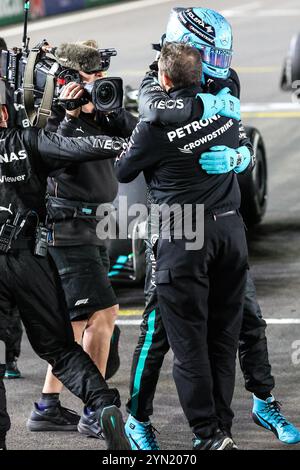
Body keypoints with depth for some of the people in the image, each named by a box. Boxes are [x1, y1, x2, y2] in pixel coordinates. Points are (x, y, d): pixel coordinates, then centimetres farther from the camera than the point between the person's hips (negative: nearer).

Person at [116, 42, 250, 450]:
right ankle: (223, 426, 16)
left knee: (189, 341, 2)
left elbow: (123, 172, 4)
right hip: (231, 226, 5)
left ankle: (208, 433, 0)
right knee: (224, 336, 12)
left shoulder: (156, 125, -13)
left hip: (184, 236, -5)